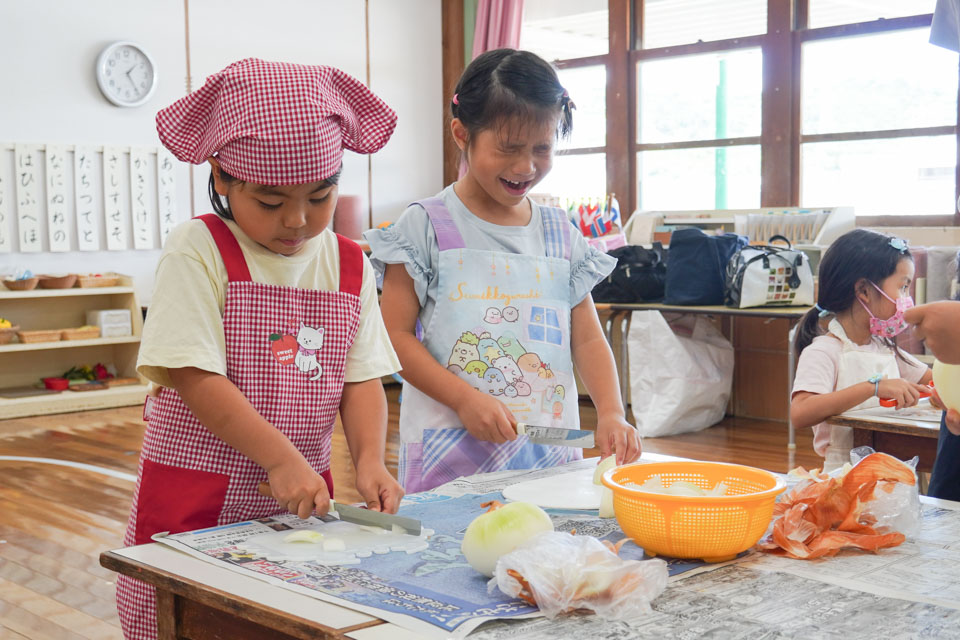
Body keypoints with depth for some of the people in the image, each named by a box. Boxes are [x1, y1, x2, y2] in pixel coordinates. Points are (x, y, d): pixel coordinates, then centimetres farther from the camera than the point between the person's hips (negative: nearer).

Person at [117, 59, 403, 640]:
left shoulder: (350, 266, 6)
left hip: (302, 499, 4)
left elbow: (362, 379, 5)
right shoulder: (199, 253, -9)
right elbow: (193, 375, -15)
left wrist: (370, 460, -13)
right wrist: (282, 460, -20)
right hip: (197, 499, -4)